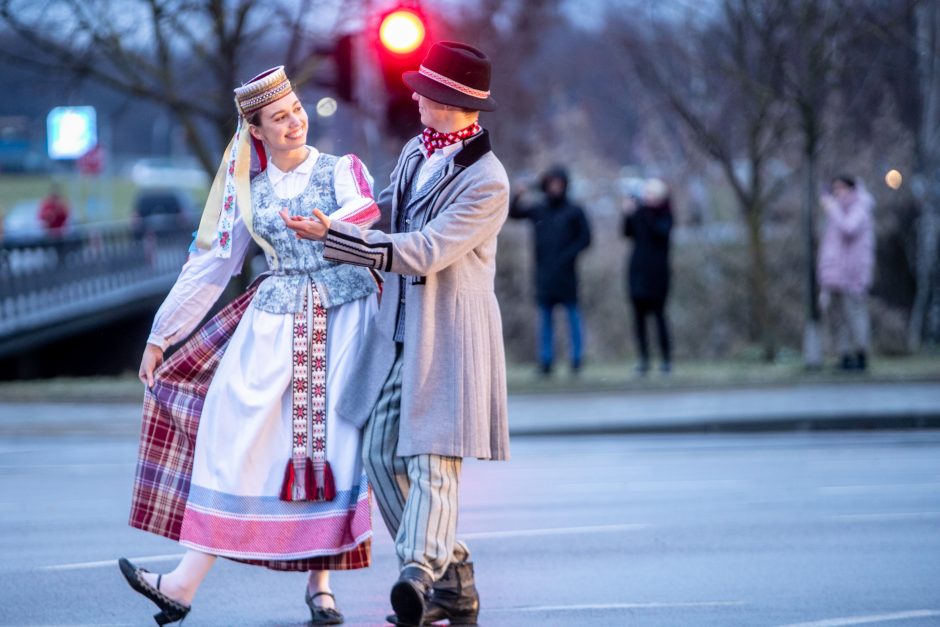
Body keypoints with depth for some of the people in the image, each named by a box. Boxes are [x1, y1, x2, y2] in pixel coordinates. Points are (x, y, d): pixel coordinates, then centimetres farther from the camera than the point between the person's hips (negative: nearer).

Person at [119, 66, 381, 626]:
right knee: (238, 437, -6)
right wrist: (161, 336, 13)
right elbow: (210, 266, 15)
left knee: (330, 443, -5)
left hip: (345, 317, -2)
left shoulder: (342, 170, 2)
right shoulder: (249, 192, 11)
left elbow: (364, 207, -21)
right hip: (275, 322, 2)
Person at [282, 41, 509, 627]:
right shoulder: (415, 152, 10)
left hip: (448, 337, -8)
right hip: (399, 332, 8)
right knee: (383, 454, 6)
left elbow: (425, 251, -23)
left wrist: (333, 235, -24)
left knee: (432, 461, -16)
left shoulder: (487, 182, -15)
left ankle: (419, 577, -28)